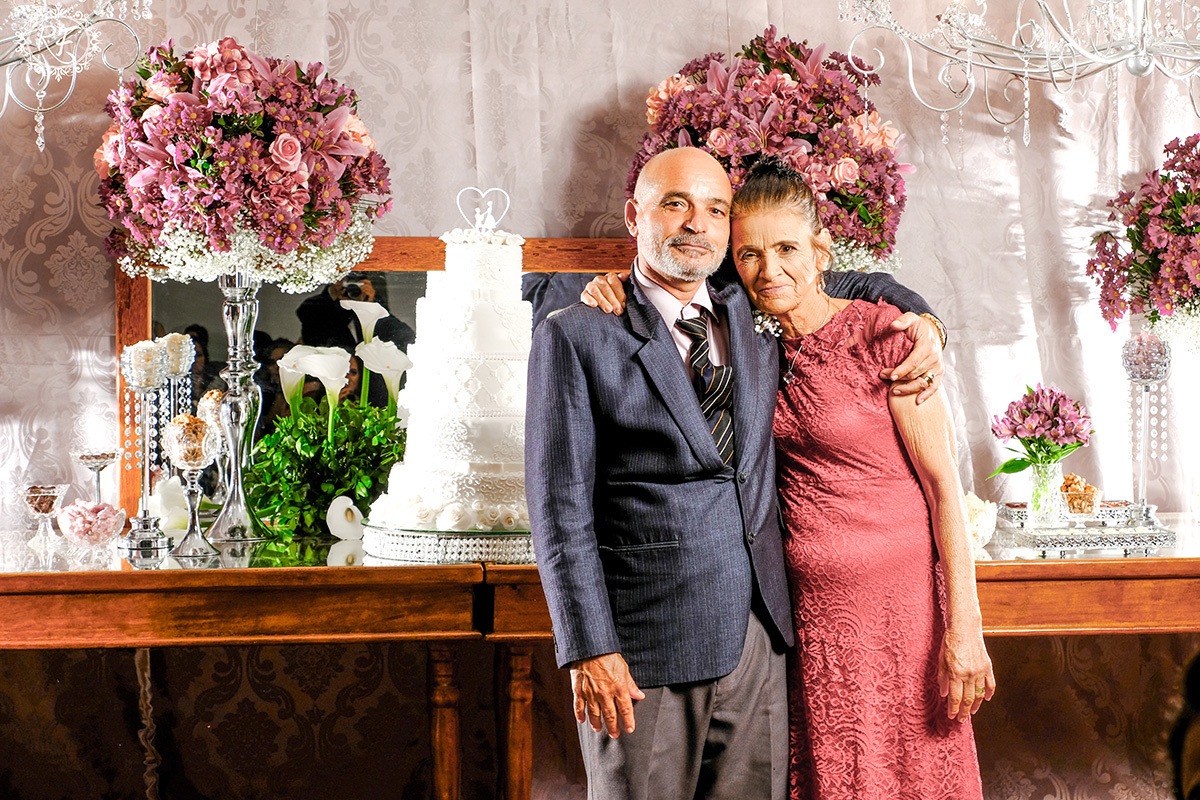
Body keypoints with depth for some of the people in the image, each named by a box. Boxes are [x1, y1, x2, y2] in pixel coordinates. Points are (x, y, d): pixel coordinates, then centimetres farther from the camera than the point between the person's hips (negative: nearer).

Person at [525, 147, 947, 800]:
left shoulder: (754, 319, 11)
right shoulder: (575, 336, -3)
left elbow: (850, 286, 29)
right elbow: (560, 504, -7)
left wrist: (920, 323, 7)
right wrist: (589, 649, -13)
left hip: (758, 638, 5)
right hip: (642, 650, -4)